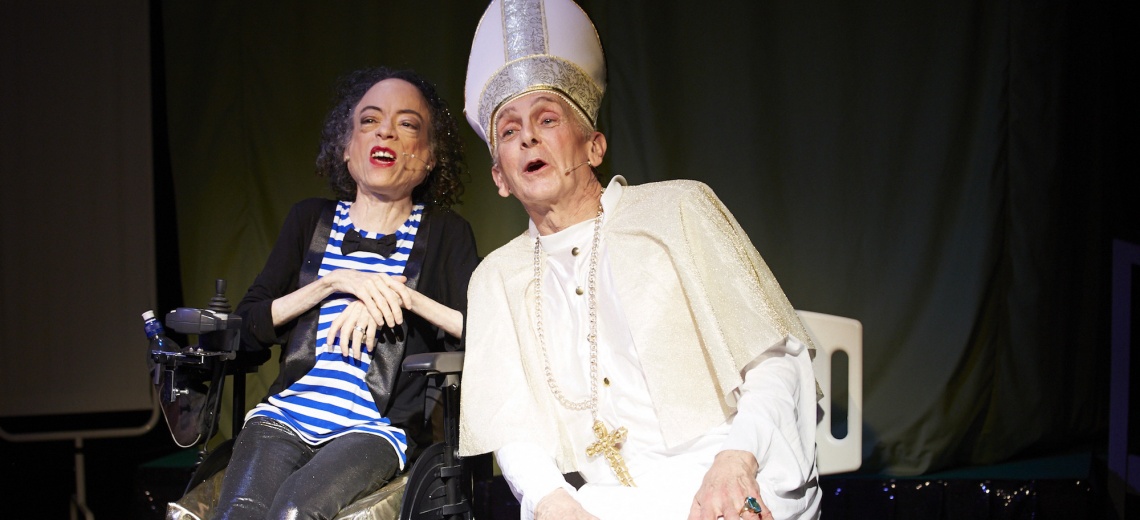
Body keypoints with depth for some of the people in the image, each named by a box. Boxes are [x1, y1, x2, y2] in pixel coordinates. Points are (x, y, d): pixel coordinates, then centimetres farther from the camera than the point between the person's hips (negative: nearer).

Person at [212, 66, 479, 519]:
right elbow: (247, 326, 8)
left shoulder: (446, 234, 9)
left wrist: (403, 297, -13)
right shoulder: (310, 220, 17)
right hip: (288, 411, 2)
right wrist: (333, 283, -5)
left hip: (377, 427, -2)